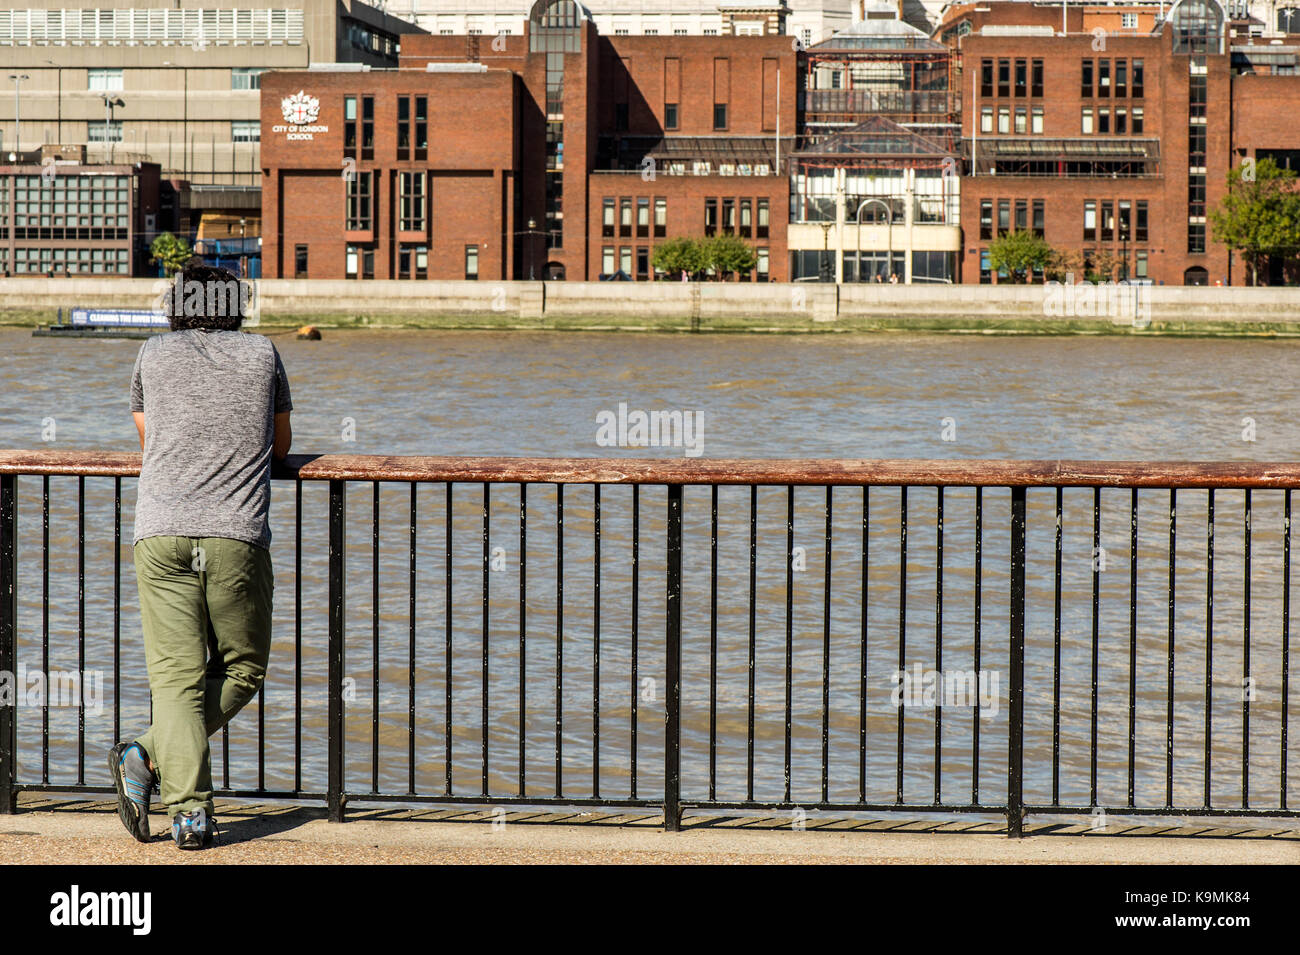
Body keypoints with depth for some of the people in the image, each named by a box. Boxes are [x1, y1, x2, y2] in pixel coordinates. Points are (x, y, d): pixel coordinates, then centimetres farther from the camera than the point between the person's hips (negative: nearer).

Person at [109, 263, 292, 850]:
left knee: (176, 676, 0)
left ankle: (191, 811, -16)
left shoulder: (153, 355, 16)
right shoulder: (262, 354, 16)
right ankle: (149, 756, -6)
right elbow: (281, 444, 29)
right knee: (241, 671, 12)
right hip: (237, 536, -1)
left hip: (160, 535, 1)